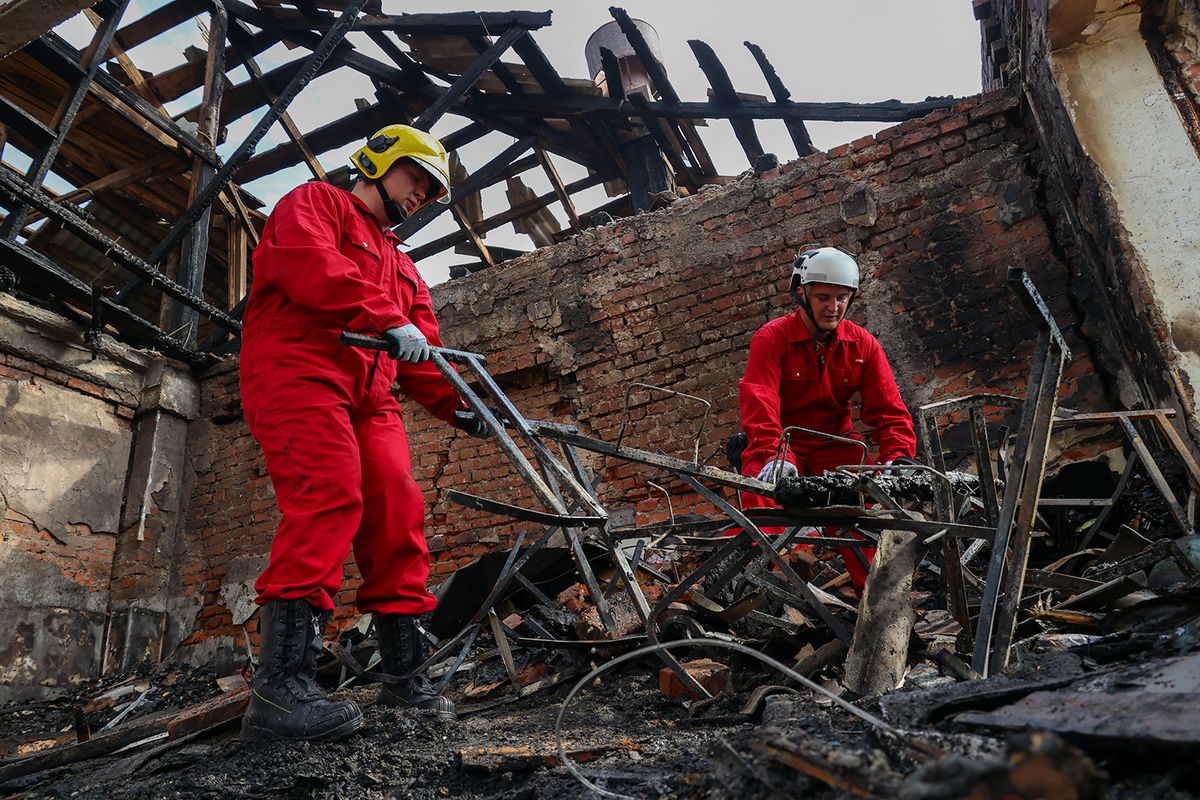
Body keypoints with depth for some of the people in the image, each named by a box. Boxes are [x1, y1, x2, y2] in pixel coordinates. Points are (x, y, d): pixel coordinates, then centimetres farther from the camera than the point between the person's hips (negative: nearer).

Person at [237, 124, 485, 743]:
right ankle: (281, 684, -29)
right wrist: (388, 319, -21)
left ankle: (404, 674, 2)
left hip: (369, 394, 7)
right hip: (298, 368, -7)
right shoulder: (314, 202, 13)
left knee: (399, 514, -5)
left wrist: (458, 405, 8)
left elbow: (423, 354, 24)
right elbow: (311, 265, -12)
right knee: (330, 494, -27)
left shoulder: (401, 267, 33)